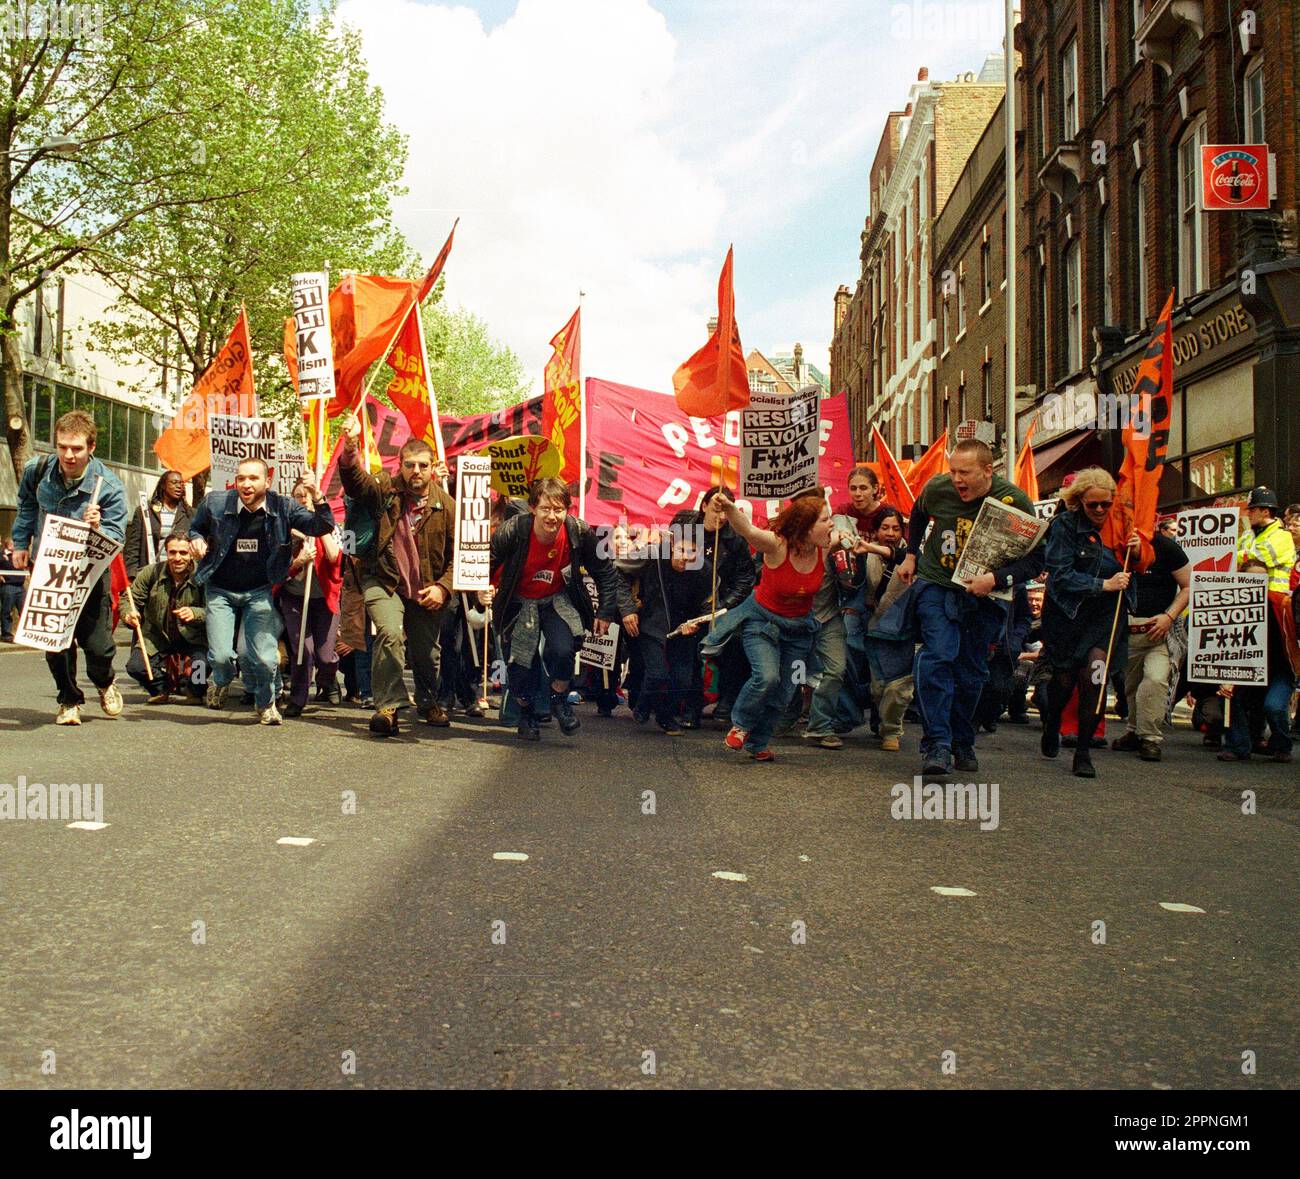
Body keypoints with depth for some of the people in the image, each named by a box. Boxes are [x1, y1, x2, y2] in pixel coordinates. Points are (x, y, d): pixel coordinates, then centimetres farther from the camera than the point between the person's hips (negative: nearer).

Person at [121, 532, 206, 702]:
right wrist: (128, 614, -20)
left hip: (192, 641, -2)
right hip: (155, 639, 2)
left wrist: (195, 613, -36)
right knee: (135, 667, -21)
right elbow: (129, 599, 3)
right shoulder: (150, 573, -6)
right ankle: (161, 686, 16)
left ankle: (193, 688, 13)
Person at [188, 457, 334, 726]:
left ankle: (266, 702, 26)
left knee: (265, 659, -7)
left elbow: (322, 527, -14)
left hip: (259, 592, 0)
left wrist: (316, 495, -30)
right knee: (221, 656, -11)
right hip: (220, 591, 0)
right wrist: (197, 540, -12)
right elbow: (195, 528, 11)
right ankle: (220, 681, 29)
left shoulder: (282, 507, -9)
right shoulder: (215, 503, -9)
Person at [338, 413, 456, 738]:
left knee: (428, 652, 13)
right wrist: (350, 448, -43)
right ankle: (387, 706, -17)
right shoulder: (385, 491, -5)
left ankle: (428, 702, 43)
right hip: (385, 582, -2)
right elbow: (355, 480, -25)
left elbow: (457, 555, 1)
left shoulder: (446, 505, -3)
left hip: (426, 590, 2)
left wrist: (443, 587, -12)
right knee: (389, 633, -27)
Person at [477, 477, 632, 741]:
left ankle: (559, 699, 7)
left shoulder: (579, 532, -20)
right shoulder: (512, 531, -26)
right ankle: (526, 712, 33)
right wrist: (484, 589, -35)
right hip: (520, 603, 0)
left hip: (558, 600, 0)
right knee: (521, 665, -1)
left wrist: (605, 612, -4)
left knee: (563, 650, -25)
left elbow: (605, 573, -5)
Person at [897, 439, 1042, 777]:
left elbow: (1036, 559, -13)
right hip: (936, 584, 0)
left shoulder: (1016, 503, -16)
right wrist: (911, 554, 13)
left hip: (984, 596, 1)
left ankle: (962, 743, 25)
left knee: (971, 670, 7)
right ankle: (936, 744, -18)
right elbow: (918, 516, 15)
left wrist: (997, 579, -26)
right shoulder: (937, 488, -11)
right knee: (938, 655, -18)